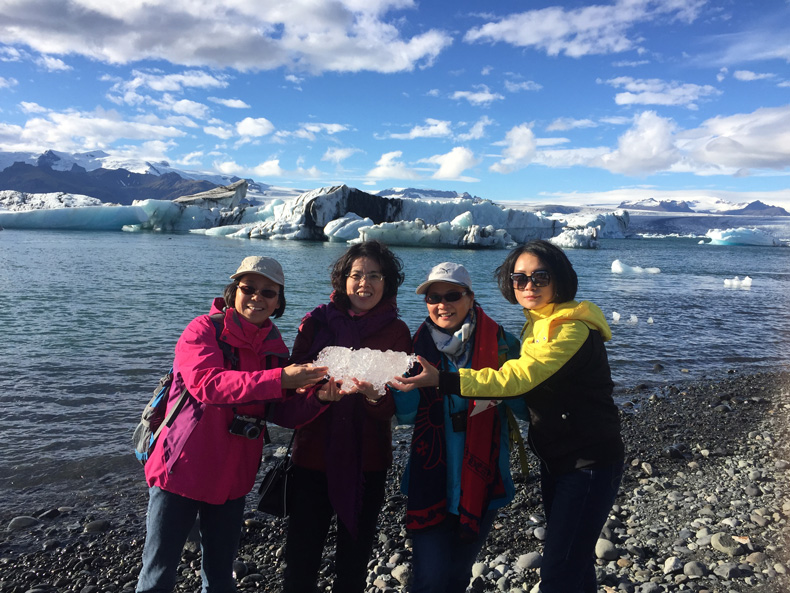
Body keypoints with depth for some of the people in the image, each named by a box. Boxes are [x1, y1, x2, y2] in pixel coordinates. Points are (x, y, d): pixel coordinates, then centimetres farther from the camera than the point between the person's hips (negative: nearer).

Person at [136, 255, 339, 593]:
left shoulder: (274, 347, 2)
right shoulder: (204, 330, -13)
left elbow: (284, 413, -1)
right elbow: (207, 384, -32)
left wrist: (318, 398, -21)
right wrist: (278, 379, -38)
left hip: (231, 479, 5)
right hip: (181, 471, -4)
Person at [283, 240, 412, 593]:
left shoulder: (397, 332, 0)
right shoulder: (316, 322, 0)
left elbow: (394, 406, -4)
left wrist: (374, 395, -26)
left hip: (367, 462, 1)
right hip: (313, 455, 0)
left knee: (353, 564, 16)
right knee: (300, 563, 6)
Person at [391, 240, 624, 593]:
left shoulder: (573, 329, -21)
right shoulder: (535, 326, 8)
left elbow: (517, 377, -30)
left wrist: (442, 380, -35)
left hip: (589, 464, -9)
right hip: (556, 459, 9)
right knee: (574, 561, 21)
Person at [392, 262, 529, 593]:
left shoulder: (500, 343, -5)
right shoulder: (419, 345, 0)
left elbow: (526, 408, -6)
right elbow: (407, 416, 0)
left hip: (480, 484, 0)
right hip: (431, 483, 0)